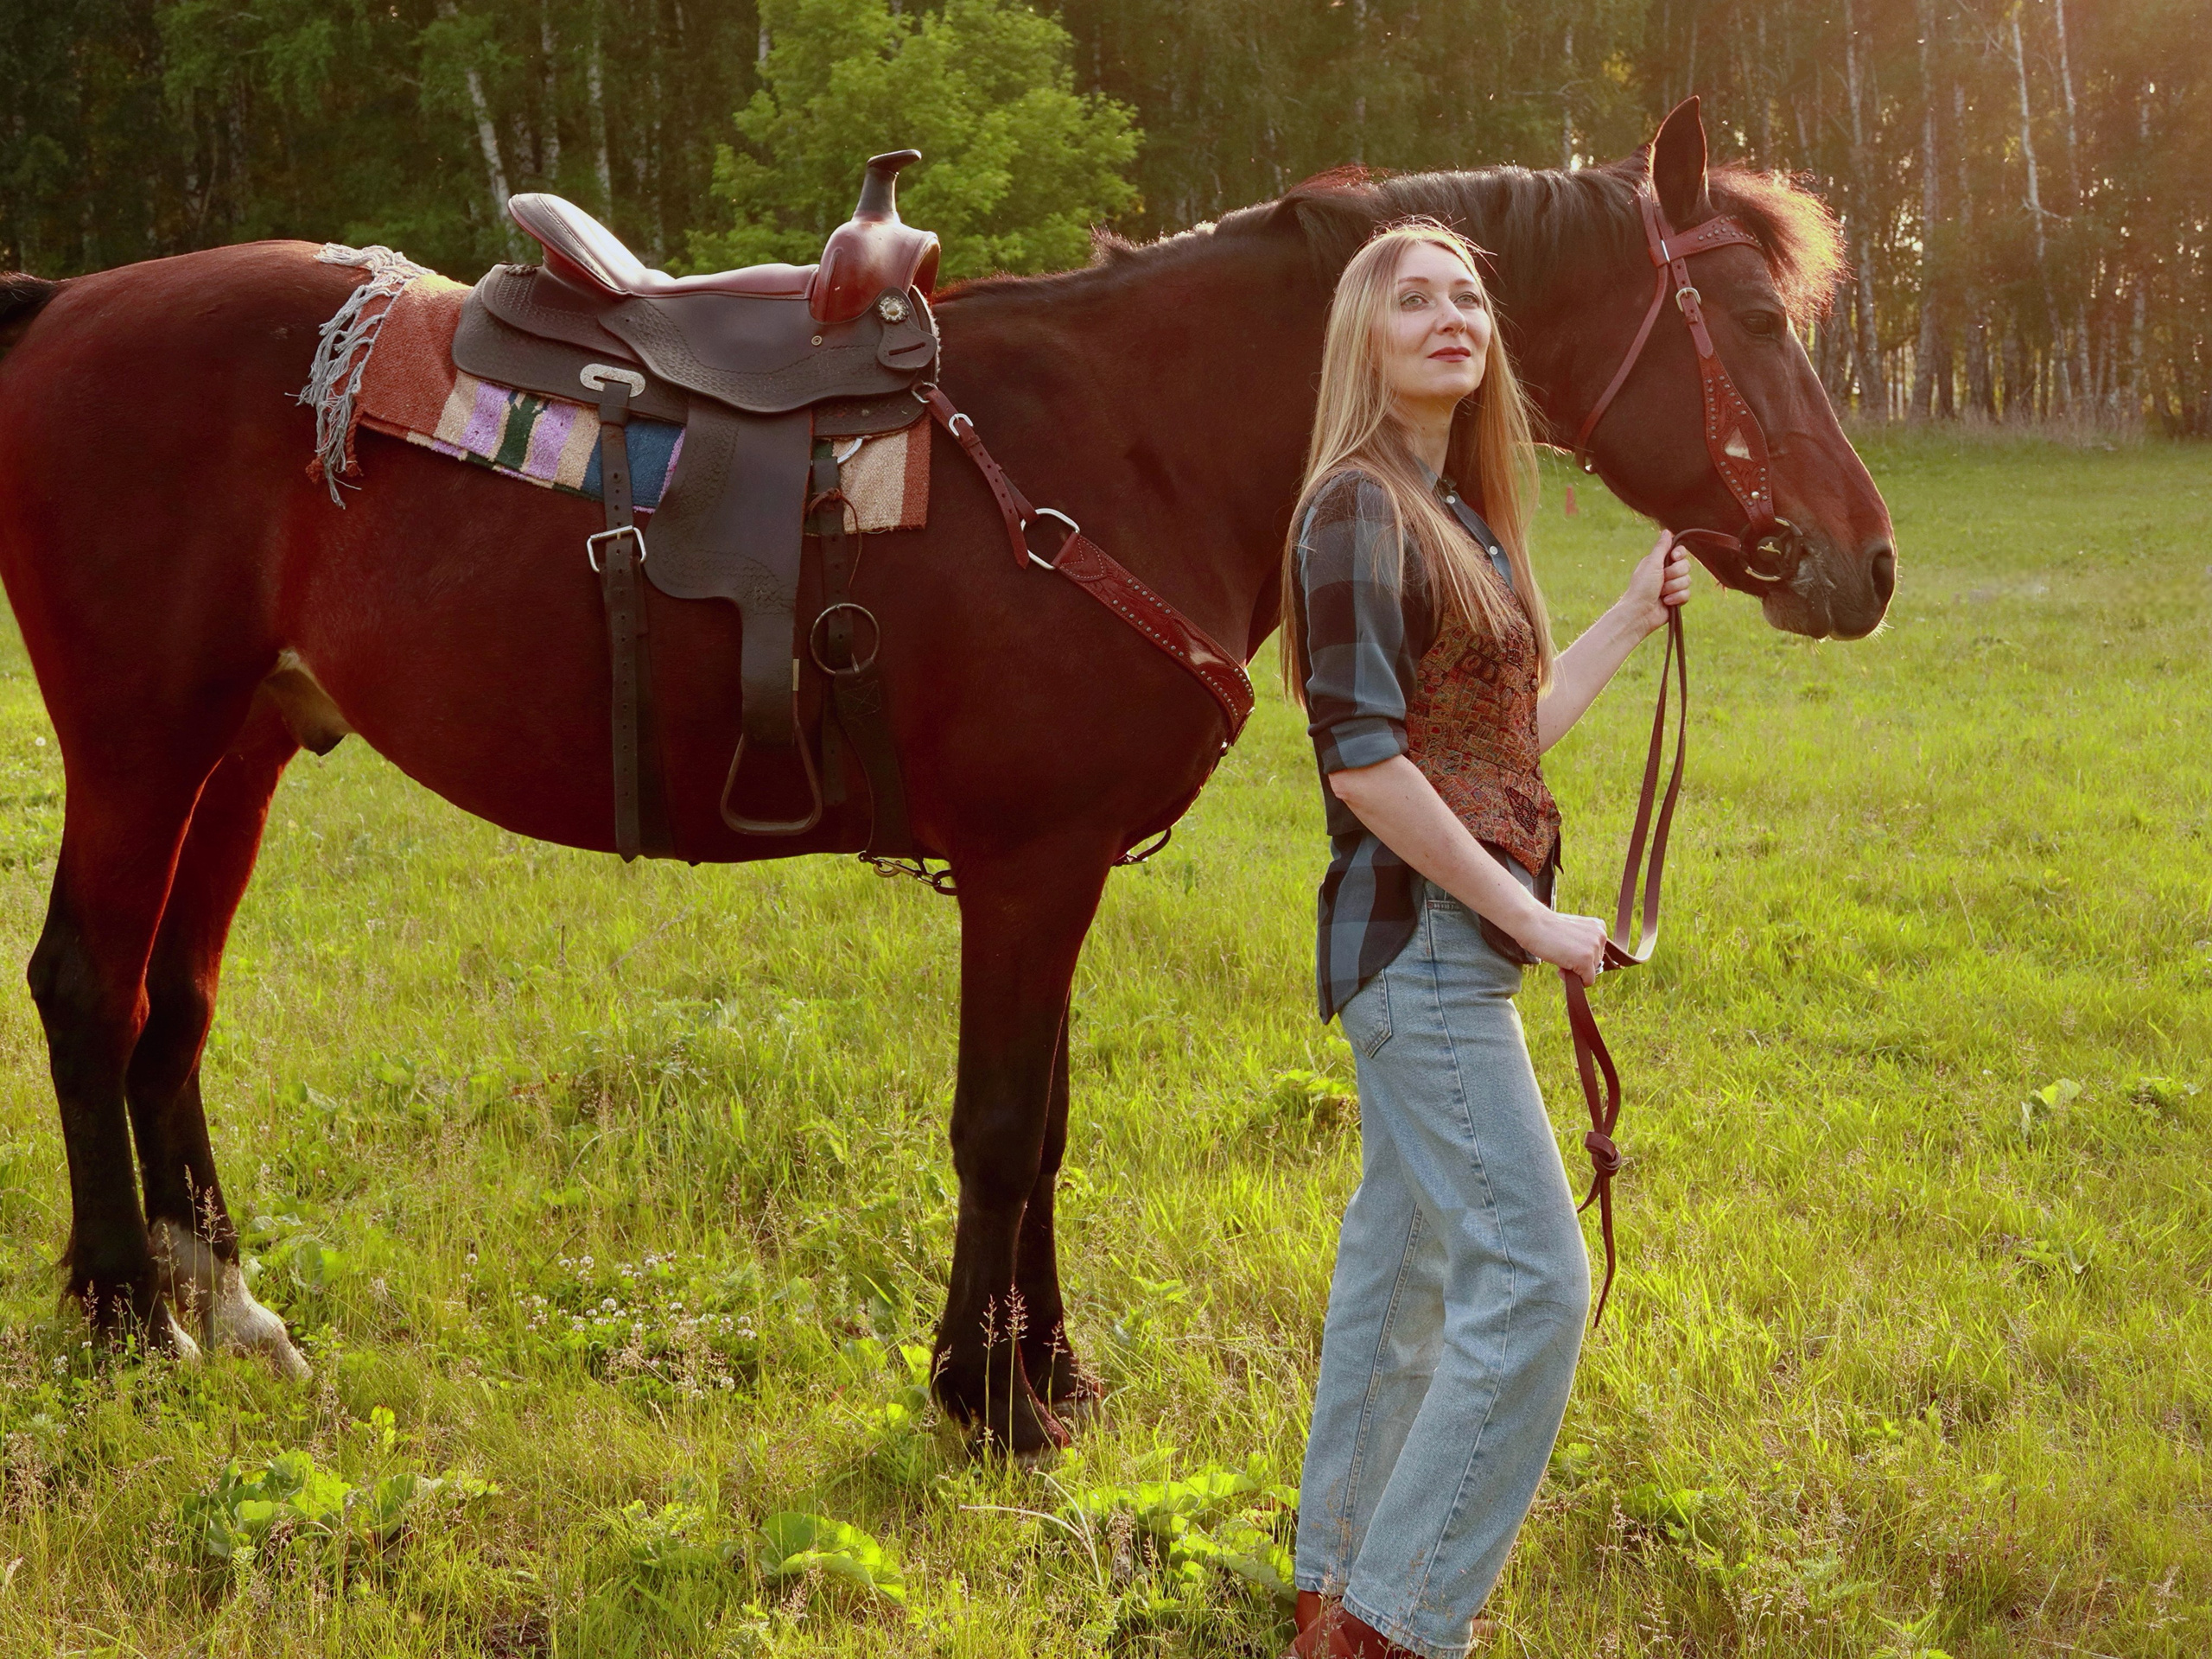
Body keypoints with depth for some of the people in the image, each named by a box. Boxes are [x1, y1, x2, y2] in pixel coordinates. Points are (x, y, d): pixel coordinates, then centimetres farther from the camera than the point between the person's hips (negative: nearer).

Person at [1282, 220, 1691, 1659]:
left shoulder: (1463, 513, 14)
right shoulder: (1360, 504, -14)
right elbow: (1364, 755, -21)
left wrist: (1636, 620, 20)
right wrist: (1529, 917, -18)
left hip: (1450, 945, 10)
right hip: (1421, 937, -10)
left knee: (1407, 1257, 16)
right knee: (1532, 1280, -10)